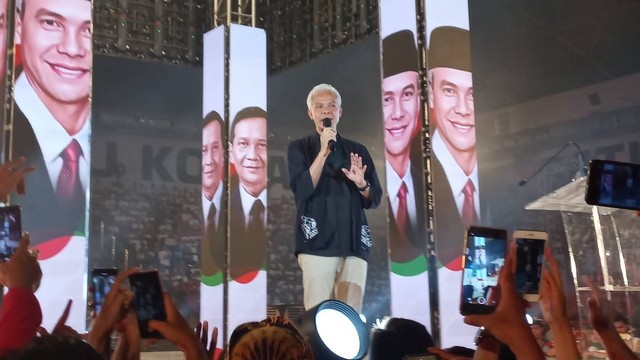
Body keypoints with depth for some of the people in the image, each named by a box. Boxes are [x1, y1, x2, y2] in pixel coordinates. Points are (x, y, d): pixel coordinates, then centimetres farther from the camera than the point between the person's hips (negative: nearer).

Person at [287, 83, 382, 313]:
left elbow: (374, 200, 13)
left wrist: (361, 184, -8)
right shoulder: (299, 147, 8)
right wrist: (323, 152, -13)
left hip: (355, 243, 3)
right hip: (318, 242, -3)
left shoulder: (358, 150, 16)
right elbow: (302, 190, -8)